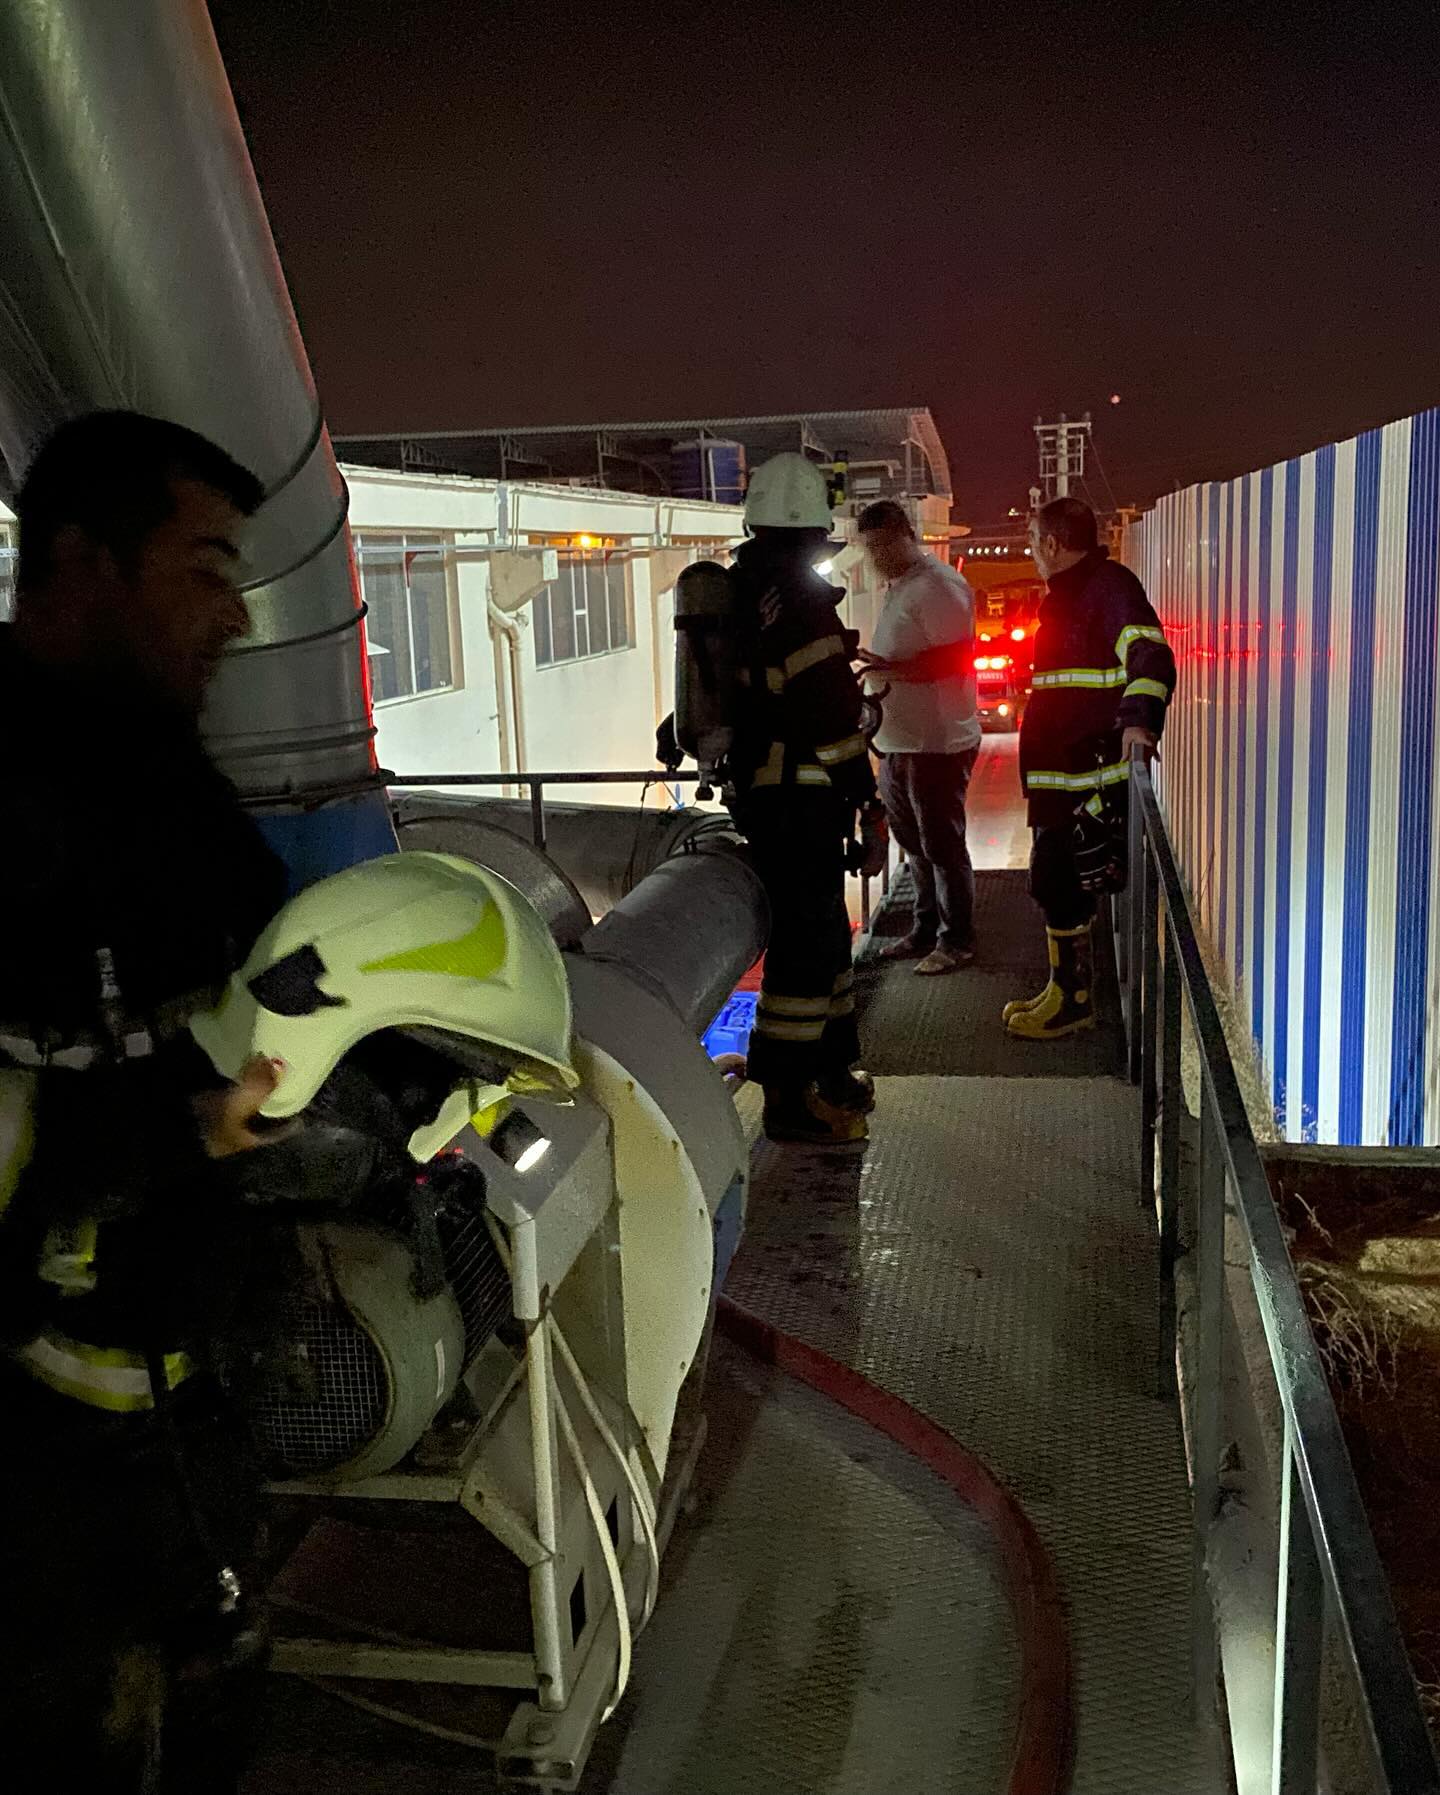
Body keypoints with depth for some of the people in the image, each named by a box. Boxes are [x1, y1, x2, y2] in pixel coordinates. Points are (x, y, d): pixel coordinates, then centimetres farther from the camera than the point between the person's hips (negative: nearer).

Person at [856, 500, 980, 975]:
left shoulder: (937, 585, -14)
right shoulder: (896, 587, 17)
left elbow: (956, 657, -22)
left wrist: (895, 669, -28)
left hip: (936, 743, -10)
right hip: (898, 741, 10)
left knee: (942, 846, -1)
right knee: (915, 846, 17)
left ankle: (956, 941, 10)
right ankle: (925, 931, 29)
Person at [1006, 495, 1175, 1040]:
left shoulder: (1110, 586, -13)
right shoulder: (1067, 594, 20)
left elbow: (1150, 655, -27)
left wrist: (1139, 719, -40)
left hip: (1086, 777, -11)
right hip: (1059, 773, 11)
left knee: (1058, 881, -8)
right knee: (1055, 882, 15)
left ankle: (1072, 1000, 2)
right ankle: (1065, 989, 25)